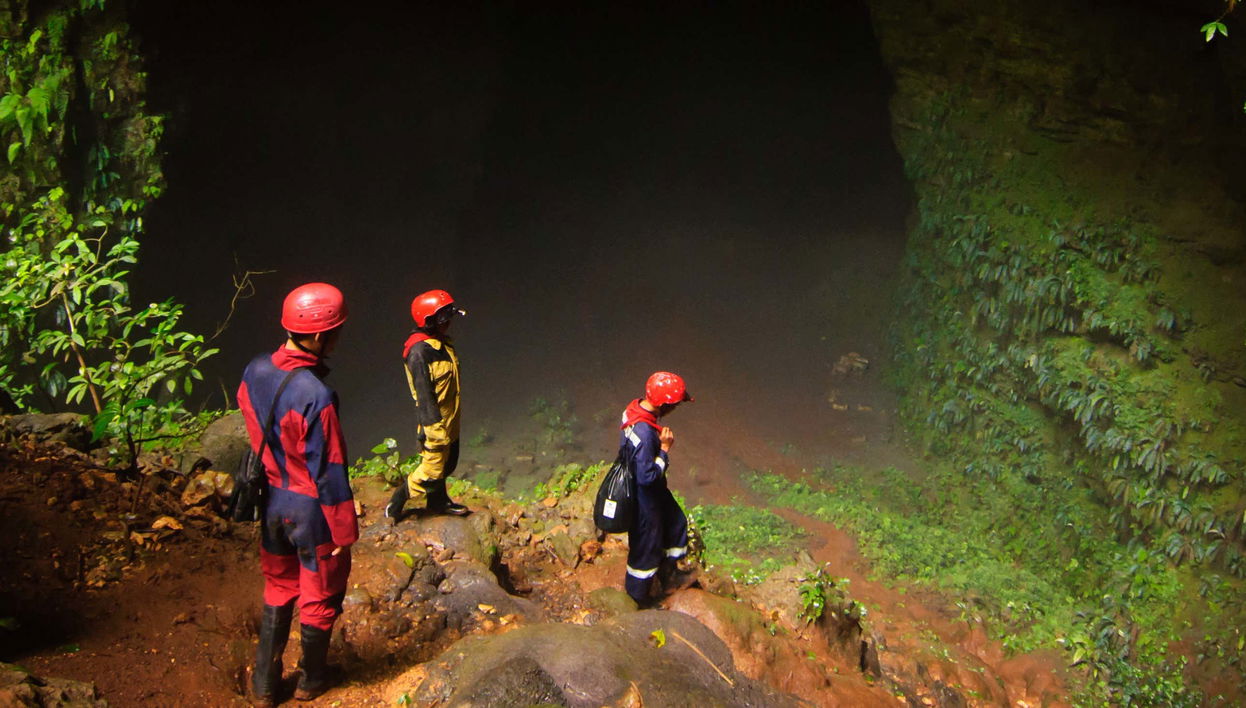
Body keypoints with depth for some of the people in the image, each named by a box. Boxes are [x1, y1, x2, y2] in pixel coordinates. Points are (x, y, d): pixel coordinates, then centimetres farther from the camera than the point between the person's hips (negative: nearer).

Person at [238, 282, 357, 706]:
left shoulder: (254, 372, -8)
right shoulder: (317, 395, -29)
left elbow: (254, 436, 5)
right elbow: (330, 472, -23)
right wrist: (343, 531, -12)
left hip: (272, 501, 6)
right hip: (311, 511, -6)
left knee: (277, 591, 23)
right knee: (319, 598, 16)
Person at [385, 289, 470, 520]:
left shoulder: (442, 343, 7)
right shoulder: (419, 351, -24)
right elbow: (424, 394, -25)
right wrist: (434, 427, -24)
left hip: (449, 421, 9)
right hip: (435, 423, -9)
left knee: (446, 464, 22)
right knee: (431, 471, -1)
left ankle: (438, 502, 41)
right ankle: (395, 506, 15)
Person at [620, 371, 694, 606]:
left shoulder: (635, 408, -11)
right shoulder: (644, 433, -39)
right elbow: (647, 476, -32)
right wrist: (665, 449, -26)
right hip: (644, 499, -9)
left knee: (676, 522, 28)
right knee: (646, 547, 13)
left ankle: (669, 571, 52)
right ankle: (637, 599, 36)